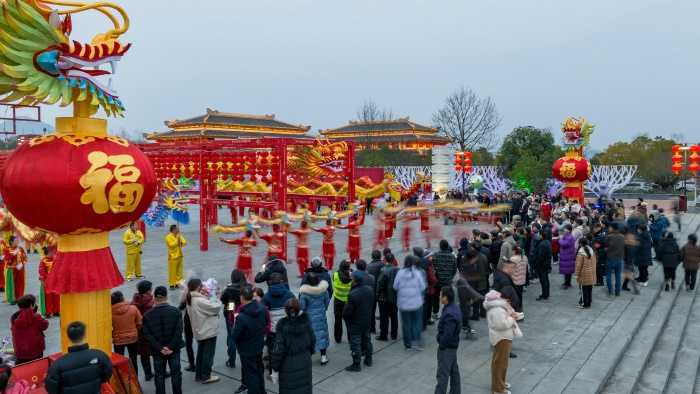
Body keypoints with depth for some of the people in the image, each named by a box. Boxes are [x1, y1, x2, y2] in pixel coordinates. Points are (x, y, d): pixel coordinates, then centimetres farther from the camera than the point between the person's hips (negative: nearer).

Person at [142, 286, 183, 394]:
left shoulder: (147, 315, -7)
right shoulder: (175, 311, -11)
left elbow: (147, 335, -10)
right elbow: (179, 331, -15)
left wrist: (160, 348, -11)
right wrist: (171, 347, -12)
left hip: (157, 351, 1)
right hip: (174, 349, -1)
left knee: (159, 375, 13)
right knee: (175, 373, 11)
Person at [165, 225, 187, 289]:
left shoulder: (179, 236, 11)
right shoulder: (168, 237, -10)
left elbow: (185, 242, 5)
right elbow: (171, 245, -22)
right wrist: (177, 240, -22)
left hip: (180, 256, 7)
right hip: (173, 257, -7)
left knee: (179, 271, 10)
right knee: (172, 271, -4)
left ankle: (177, 283, 18)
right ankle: (172, 284, 3)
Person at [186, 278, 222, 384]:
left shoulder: (191, 299, 3)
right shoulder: (200, 300, -27)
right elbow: (215, 307, -23)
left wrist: (207, 297, -6)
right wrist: (217, 299, -5)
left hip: (200, 331, 9)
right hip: (208, 331, -9)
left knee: (201, 353, 20)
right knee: (208, 354, 5)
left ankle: (199, 375, 30)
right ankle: (205, 377, 15)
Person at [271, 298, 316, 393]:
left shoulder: (283, 326, -20)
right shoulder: (305, 322, -8)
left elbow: (278, 347, -17)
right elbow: (312, 340, 3)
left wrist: (275, 366, -6)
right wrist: (310, 352, 21)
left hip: (288, 364, -4)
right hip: (305, 362, 4)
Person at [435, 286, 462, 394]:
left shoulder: (449, 314, -28)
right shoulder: (454, 308, 2)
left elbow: (447, 334, -28)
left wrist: (441, 346, -14)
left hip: (447, 347, -10)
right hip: (453, 345, 10)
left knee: (442, 374, -2)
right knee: (454, 370, 21)